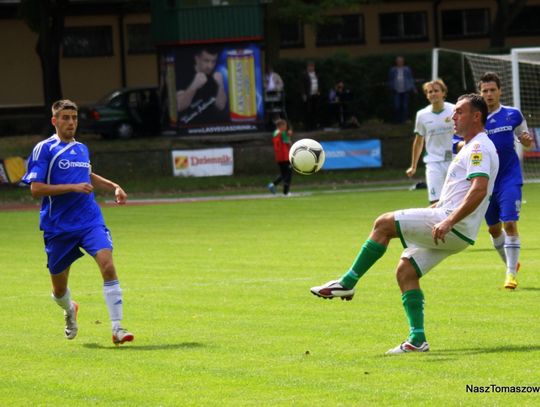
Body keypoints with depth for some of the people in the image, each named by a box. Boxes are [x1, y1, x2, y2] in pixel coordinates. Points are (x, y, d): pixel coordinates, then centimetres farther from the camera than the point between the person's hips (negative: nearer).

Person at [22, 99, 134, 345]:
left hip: (90, 220, 3)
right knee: (59, 289, 9)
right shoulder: (44, 149, -6)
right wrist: (73, 187, -20)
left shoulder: (81, 148, 12)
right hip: (58, 227, -3)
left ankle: (117, 328, -19)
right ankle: (70, 310, 47)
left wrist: (113, 186, 20)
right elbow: (36, 189, -15)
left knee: (108, 266, -21)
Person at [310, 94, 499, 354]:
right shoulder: (471, 148, 23)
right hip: (452, 230, 11)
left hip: (454, 227, -11)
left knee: (384, 224, -13)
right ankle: (417, 340, 3)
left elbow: (478, 190, -25)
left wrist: (449, 221, -31)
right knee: (405, 270, 8)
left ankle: (347, 282, -8)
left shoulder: (479, 148, -11)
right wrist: (434, 209, 26)